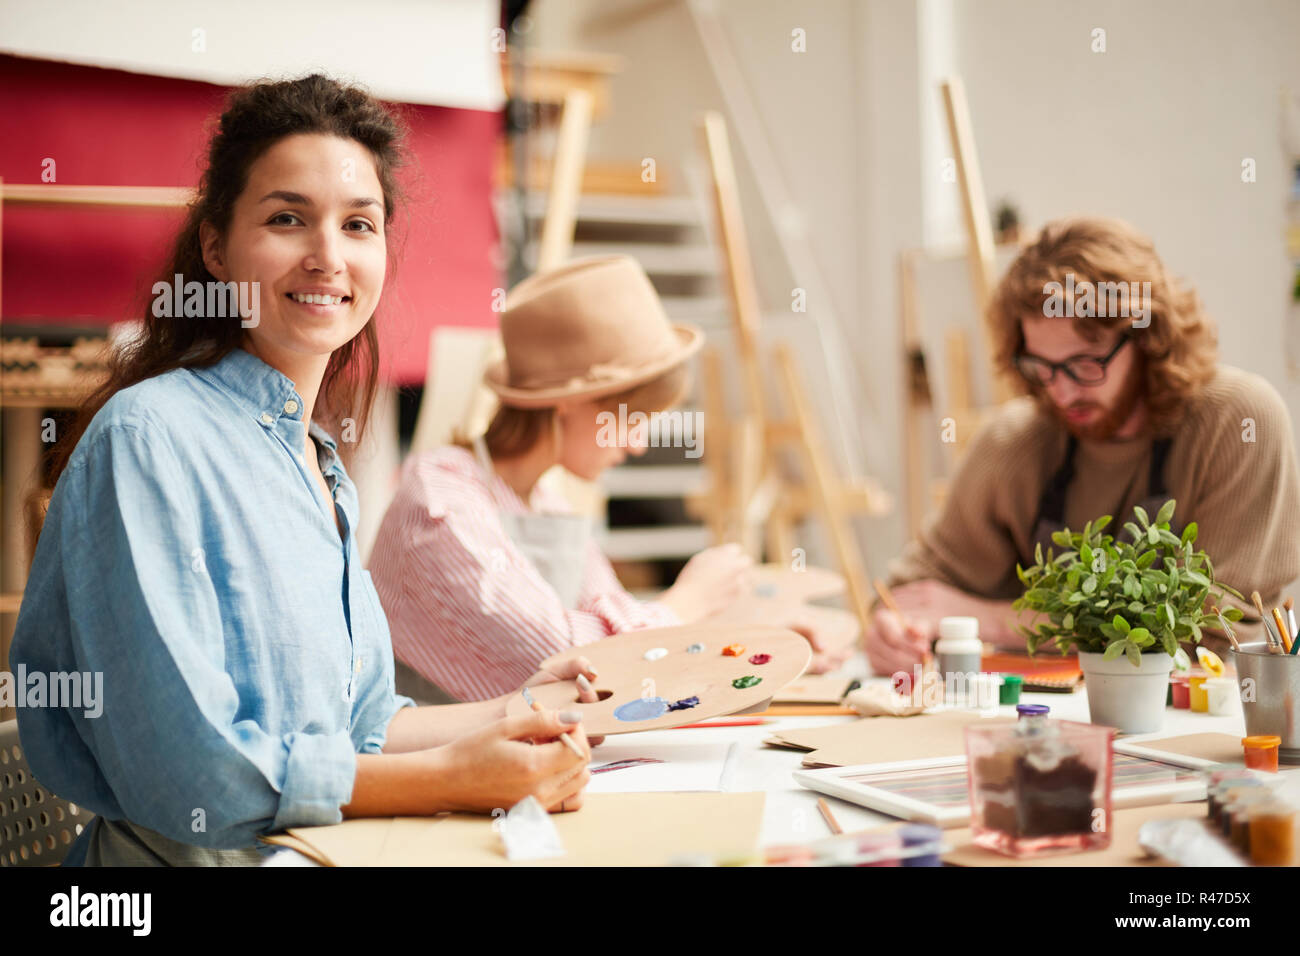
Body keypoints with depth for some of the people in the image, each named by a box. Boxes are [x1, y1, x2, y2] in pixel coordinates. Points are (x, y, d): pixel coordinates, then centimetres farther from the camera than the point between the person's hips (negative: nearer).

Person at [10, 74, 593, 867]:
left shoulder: (321, 463, 12)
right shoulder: (148, 437, -13)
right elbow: (187, 767, -19)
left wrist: (513, 712, 11)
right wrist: (453, 776, -17)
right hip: (187, 853, -7)